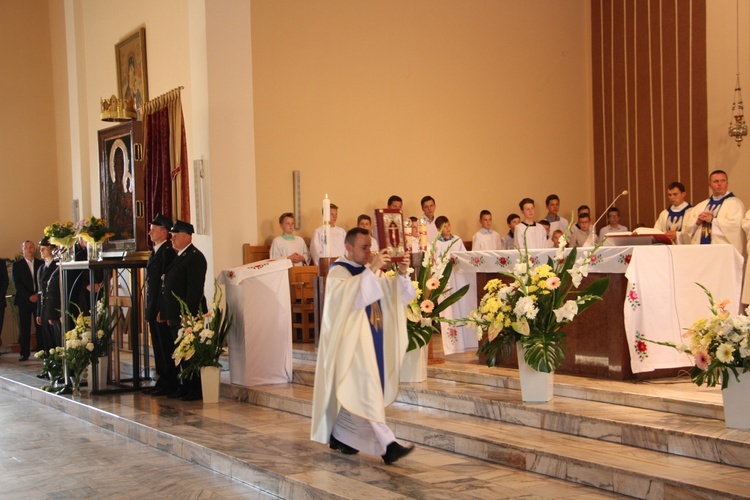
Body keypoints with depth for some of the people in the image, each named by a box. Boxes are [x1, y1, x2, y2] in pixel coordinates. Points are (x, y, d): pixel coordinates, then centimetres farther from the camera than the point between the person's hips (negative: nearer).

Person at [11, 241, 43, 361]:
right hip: (24, 300, -1)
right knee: (24, 328, 0)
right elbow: (17, 284, -2)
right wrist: (29, 297, -11)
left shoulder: (41, 263, 9)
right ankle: (24, 353, 5)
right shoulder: (16, 265, 5)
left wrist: (39, 295, -8)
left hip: (39, 299, 1)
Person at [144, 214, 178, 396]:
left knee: (166, 347, -4)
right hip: (154, 308, 10)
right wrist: (150, 310, 16)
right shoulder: (155, 252, 17)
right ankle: (163, 381, 20)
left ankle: (170, 384, 2)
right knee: (159, 347, 13)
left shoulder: (167, 252, -14)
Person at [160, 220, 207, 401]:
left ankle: (196, 390, 0)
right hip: (176, 315, 9)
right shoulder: (179, 257, 19)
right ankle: (186, 387, 19)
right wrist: (166, 312, 16)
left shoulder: (195, 257, -12)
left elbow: (195, 289, -19)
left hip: (188, 314, -9)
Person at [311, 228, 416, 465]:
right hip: (352, 339, -8)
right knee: (366, 388, -14)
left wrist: (402, 274, -9)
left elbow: (394, 293, 9)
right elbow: (348, 293, -30)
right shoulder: (337, 271, -9)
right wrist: (372, 269, -34)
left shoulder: (369, 270, 15)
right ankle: (388, 445, -19)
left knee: (353, 390, 13)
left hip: (371, 339, 8)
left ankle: (338, 436, 26)